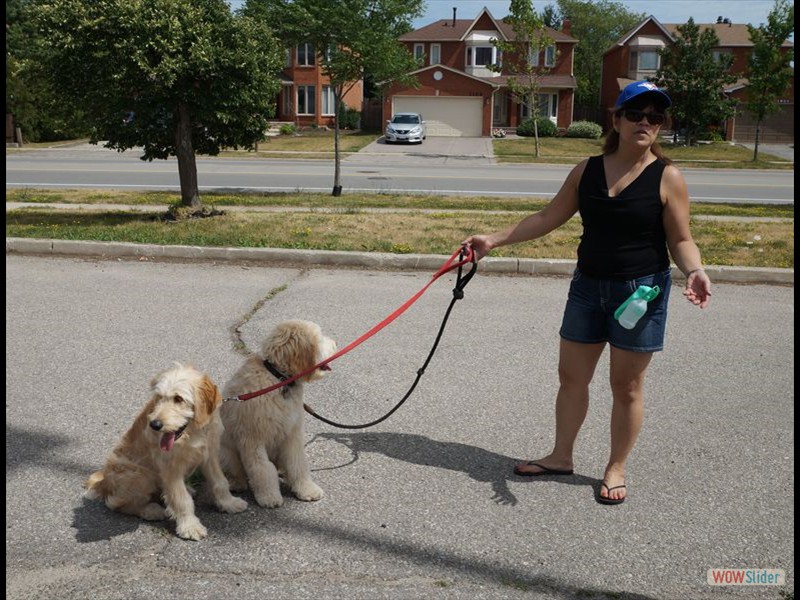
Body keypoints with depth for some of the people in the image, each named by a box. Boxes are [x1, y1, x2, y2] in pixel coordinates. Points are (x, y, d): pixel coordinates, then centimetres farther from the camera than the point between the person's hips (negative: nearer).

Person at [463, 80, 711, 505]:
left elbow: (680, 240, -6)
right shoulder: (588, 169, 2)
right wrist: (495, 240, 5)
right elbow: (548, 218, 7)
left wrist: (695, 272, -26)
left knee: (626, 385, 7)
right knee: (571, 376, 13)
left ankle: (616, 469, 26)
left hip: (641, 292, -4)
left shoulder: (667, 177, -9)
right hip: (588, 286, 4)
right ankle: (561, 457, 32)